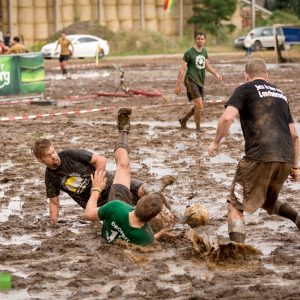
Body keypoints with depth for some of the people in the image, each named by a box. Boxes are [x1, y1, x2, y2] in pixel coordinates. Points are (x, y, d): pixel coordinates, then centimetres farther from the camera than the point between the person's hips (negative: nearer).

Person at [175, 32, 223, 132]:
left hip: (200, 82, 7)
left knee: (198, 106, 12)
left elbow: (207, 65, 17)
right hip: (191, 81, -7)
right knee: (199, 105, -14)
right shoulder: (189, 53, -9)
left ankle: (183, 120, 33)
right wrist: (178, 85, -10)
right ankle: (198, 127, -1)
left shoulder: (204, 52, 10)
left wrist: (216, 74, -2)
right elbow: (182, 69, -8)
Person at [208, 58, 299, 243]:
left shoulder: (245, 90, 7)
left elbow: (227, 118, -9)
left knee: (235, 207, 0)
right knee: (268, 201, 31)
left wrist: (216, 142, 5)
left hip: (260, 157, -6)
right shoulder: (280, 94, 25)